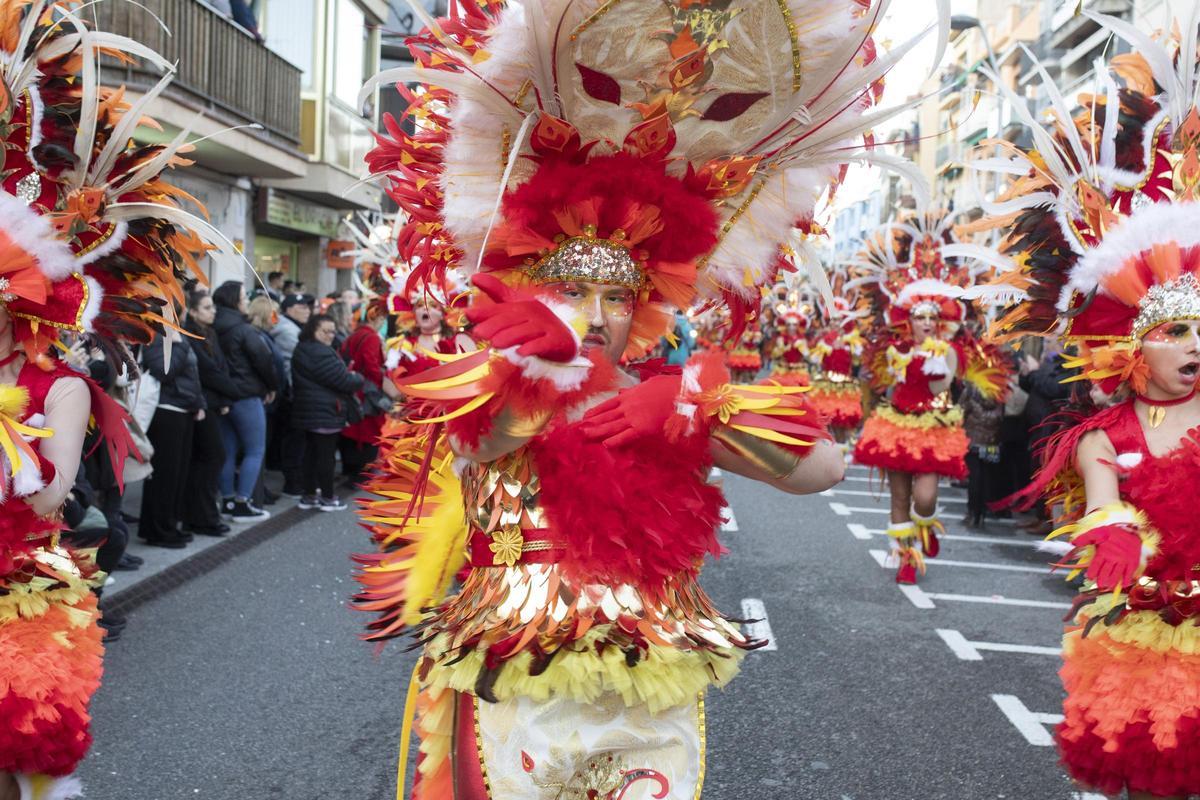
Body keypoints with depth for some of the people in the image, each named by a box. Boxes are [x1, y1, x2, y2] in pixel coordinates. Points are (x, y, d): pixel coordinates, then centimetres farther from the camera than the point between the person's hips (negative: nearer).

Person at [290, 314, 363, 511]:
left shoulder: (303, 350, 14)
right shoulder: (320, 353, -20)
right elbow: (343, 380, -20)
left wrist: (349, 376, 2)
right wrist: (358, 378, -1)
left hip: (309, 411, 10)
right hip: (325, 412, -10)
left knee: (311, 453, 14)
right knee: (327, 455, -2)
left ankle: (309, 495, 19)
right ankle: (327, 498, 5)